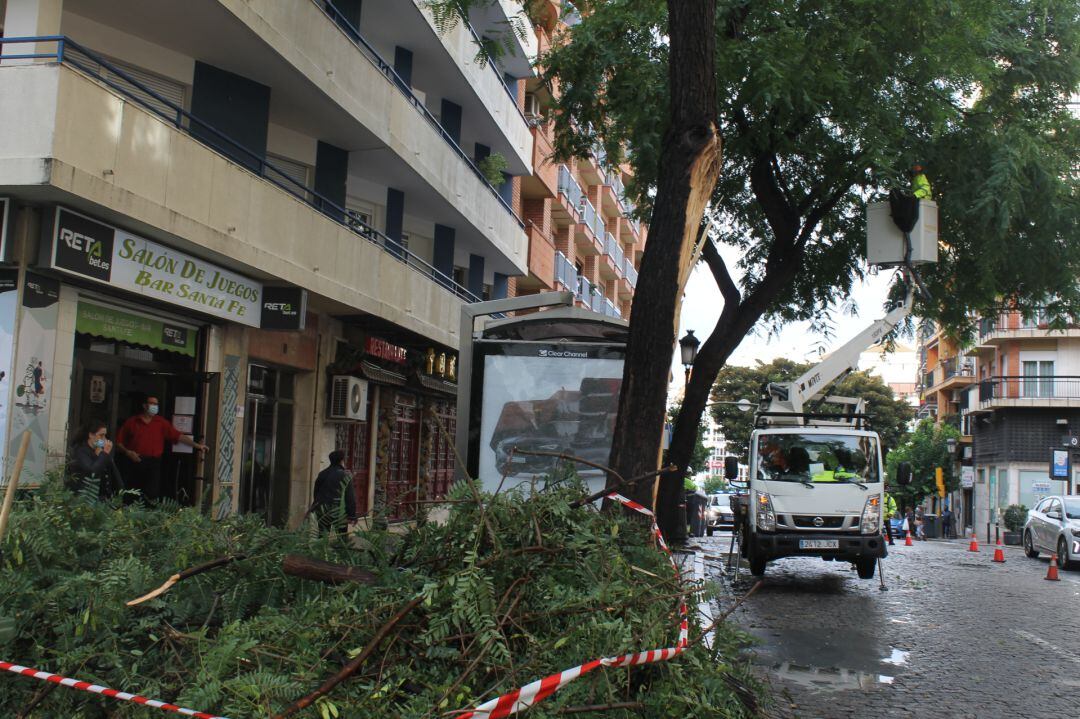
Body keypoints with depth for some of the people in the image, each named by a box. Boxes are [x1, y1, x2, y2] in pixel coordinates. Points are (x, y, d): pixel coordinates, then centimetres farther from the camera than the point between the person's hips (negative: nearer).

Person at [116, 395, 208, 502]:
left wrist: (197, 445, -5)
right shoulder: (131, 422, 8)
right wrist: (127, 452, -8)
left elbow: (178, 436, 3)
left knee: (152, 495, -11)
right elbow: (119, 441, 9)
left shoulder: (161, 423, 9)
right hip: (135, 462, 0)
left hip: (154, 463, 0)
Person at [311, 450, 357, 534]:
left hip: (321, 511, 5)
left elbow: (316, 493, 17)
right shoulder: (345, 475, -7)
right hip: (337, 511, -5)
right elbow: (350, 497, -11)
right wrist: (352, 516, -9)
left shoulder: (322, 474, 11)